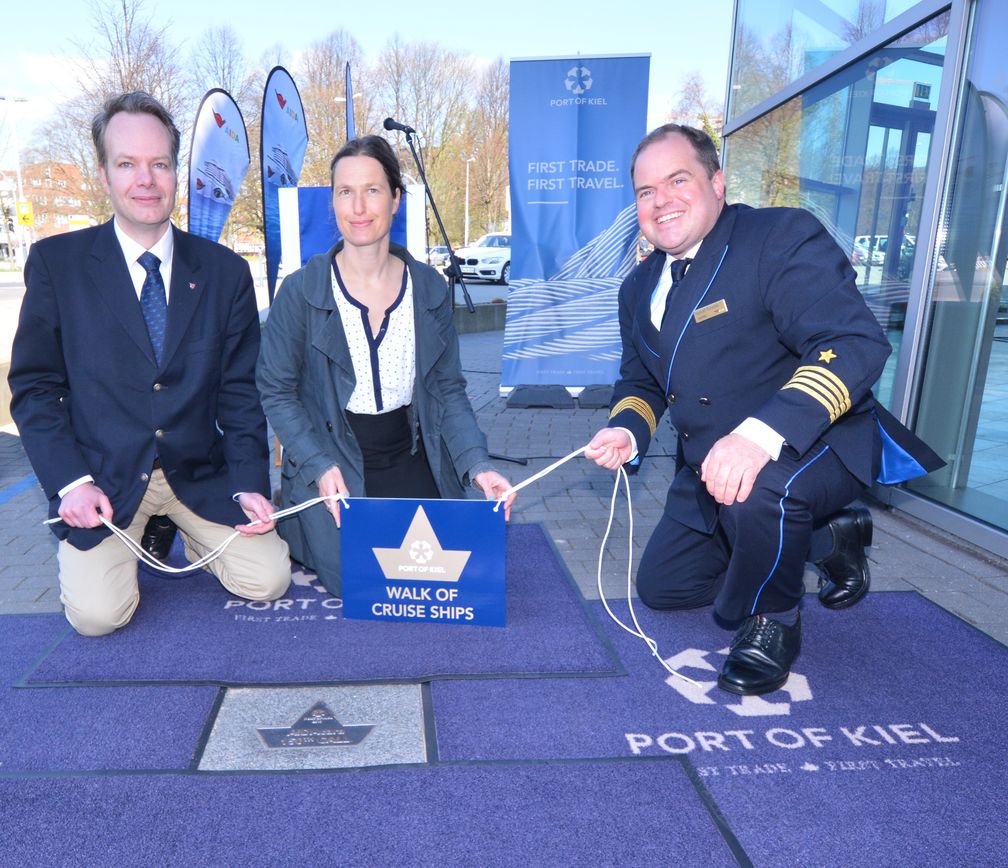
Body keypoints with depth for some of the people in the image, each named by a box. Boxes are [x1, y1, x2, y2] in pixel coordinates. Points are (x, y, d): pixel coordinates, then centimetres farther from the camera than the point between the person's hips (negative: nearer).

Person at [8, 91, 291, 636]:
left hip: (199, 476, 2)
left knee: (267, 580, -11)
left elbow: (239, 391, 2)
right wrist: (71, 482, -12)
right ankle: (147, 534, 15)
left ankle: (182, 531, 20)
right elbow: (33, 387, 0)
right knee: (97, 612, -19)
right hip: (102, 483, -1)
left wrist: (250, 484, -9)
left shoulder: (225, 271, 2)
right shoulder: (56, 263, -2)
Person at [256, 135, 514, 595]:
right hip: (330, 463, -2)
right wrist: (320, 467, -18)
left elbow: (448, 390, 2)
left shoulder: (430, 289, 0)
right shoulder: (300, 292, -7)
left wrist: (477, 465, -12)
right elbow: (276, 393, -4)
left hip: (409, 459, 3)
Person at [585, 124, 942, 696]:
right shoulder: (641, 286, 7)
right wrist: (627, 429, -10)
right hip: (710, 468, 8)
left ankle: (772, 619, -6)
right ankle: (827, 539, 26)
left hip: (816, 447, -8)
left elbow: (857, 343, -29)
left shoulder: (783, 236, -18)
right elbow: (641, 380, 15)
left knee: (758, 491, -41)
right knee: (661, 587, 13)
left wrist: (763, 434, -44)